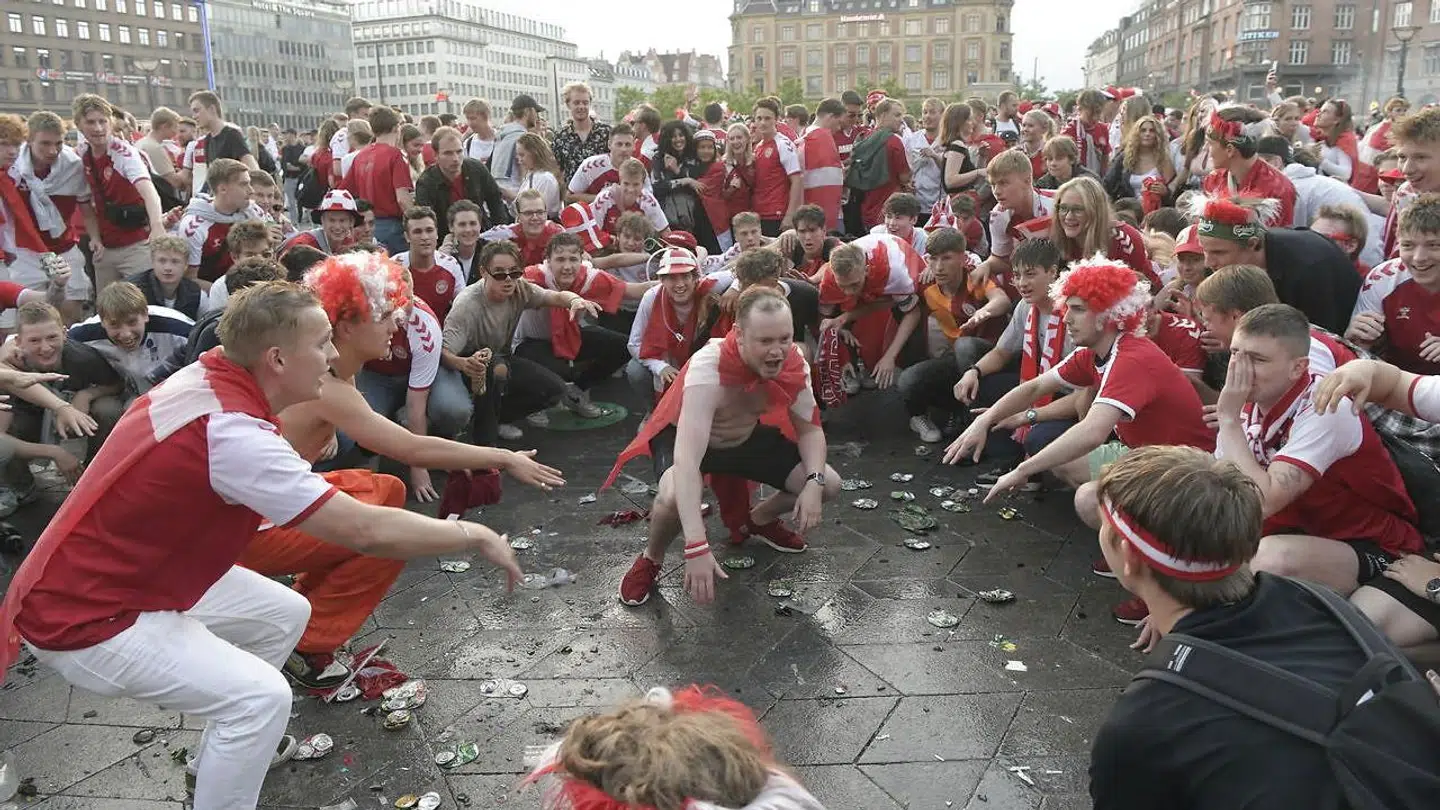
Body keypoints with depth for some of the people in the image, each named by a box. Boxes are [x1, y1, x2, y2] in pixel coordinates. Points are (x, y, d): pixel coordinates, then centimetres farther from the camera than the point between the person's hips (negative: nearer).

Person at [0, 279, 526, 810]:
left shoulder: (204, 375, -7)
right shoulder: (232, 433, -32)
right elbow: (366, 531, -31)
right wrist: (475, 537, -20)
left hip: (137, 573, 9)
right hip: (81, 616, -9)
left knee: (285, 614, 15)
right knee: (262, 696, -20)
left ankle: (238, 747, 33)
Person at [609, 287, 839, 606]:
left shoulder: (793, 362, -23)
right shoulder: (708, 370, -40)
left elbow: (810, 428, -8)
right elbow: (686, 461, -48)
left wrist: (814, 482, -28)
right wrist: (696, 547, -56)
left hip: (749, 438, 5)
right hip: (694, 443, -5)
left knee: (828, 484, -6)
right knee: (672, 498, -37)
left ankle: (760, 519, 25)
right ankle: (651, 559, -1)